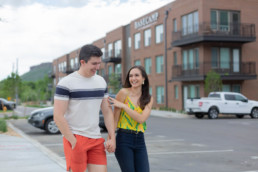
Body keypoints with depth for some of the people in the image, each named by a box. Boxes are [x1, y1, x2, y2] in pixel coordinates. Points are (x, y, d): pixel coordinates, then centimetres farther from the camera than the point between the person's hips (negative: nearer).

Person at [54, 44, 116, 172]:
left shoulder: (101, 81, 11)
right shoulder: (66, 83, -9)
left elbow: (107, 111, 14)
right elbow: (58, 117, -12)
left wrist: (112, 138, 4)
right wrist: (73, 142, -14)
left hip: (96, 139, 6)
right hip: (75, 138, -5)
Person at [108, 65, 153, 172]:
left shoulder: (149, 99, 8)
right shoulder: (124, 92, -4)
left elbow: (141, 118, -8)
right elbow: (115, 118, -6)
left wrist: (123, 105, -13)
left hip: (139, 140, 4)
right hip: (124, 139, -4)